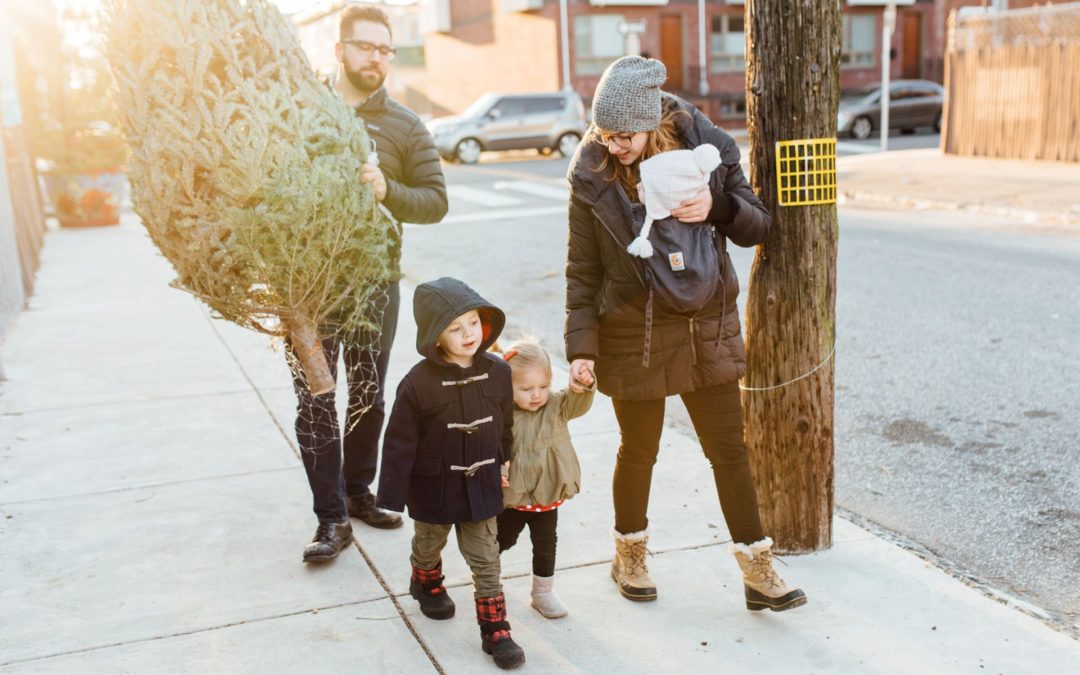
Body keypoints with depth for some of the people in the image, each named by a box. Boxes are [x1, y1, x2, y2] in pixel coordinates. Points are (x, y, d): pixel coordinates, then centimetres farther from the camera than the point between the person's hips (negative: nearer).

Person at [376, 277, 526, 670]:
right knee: (429, 545, 25)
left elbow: (505, 428, 2)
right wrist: (393, 495, -15)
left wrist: (500, 469, 11)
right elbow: (400, 443, -18)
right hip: (433, 487, -1)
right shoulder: (419, 383, -23)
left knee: (486, 559, 6)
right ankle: (427, 585, 56)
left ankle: (495, 631, 18)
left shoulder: (498, 373, -12)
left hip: (481, 486, 2)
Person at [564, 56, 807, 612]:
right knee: (639, 452, 13)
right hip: (634, 338, -2)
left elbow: (758, 227, -1)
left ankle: (759, 573, 22)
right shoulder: (593, 176, -9)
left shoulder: (705, 150, -6)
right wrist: (581, 345, -10)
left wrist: (718, 206, -21)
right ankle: (629, 557, 37)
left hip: (707, 331, 2)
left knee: (730, 451, 8)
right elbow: (582, 270, -4)